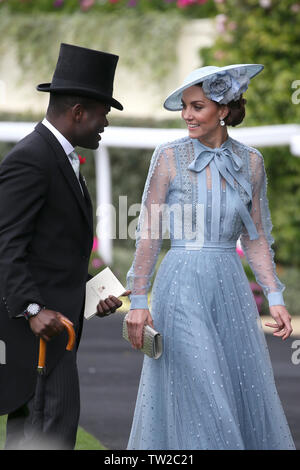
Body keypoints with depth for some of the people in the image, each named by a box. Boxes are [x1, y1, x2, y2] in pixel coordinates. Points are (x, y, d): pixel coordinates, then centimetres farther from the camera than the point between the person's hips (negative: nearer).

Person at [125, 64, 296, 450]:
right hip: (182, 290, -4)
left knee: (247, 400, 5)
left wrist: (275, 298, 2)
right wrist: (138, 301, -6)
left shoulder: (249, 161, 5)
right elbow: (148, 233, -3)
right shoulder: (169, 157, -4)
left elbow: (255, 238, 10)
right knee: (197, 402, -5)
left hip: (231, 288, 4)